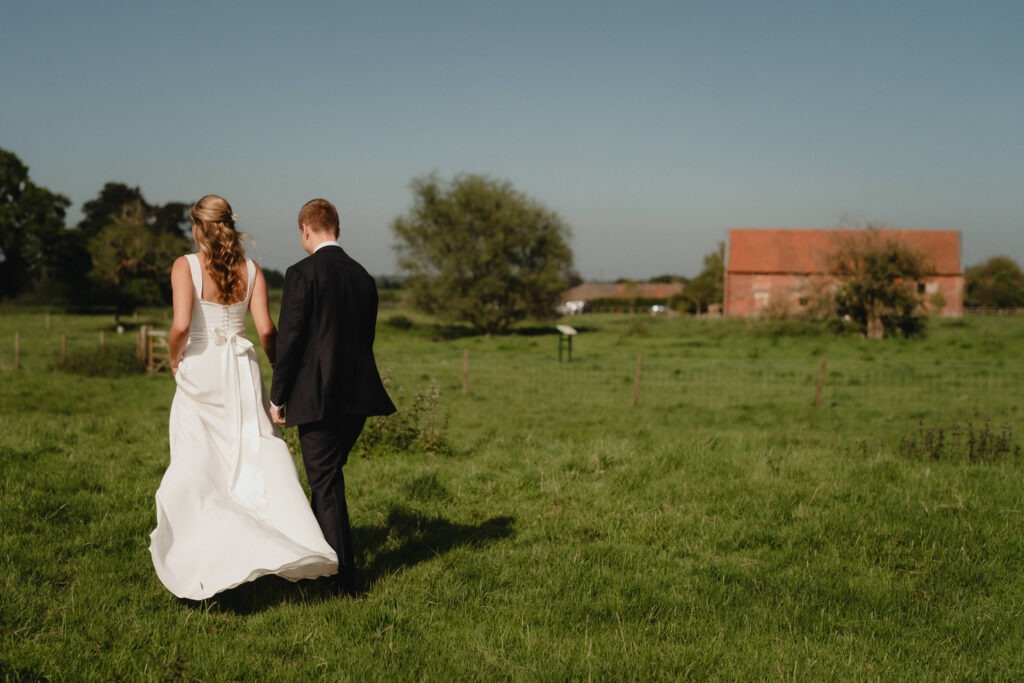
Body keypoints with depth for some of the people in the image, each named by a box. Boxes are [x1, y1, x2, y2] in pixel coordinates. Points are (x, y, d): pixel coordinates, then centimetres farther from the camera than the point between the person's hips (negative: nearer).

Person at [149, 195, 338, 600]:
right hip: (242, 373, 2)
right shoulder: (250, 270, 3)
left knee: (197, 465, 6)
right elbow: (266, 330, -3)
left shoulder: (186, 266, -5)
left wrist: (174, 358, 1)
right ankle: (297, 546, -11)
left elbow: (181, 325, -17)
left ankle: (198, 558, 11)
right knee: (262, 459, 1)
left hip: (199, 373, -2)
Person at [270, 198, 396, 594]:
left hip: (316, 396, -7)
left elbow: (289, 339, -12)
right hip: (357, 396, 7)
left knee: (326, 484, 1)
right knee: (327, 477, 21)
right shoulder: (363, 276, 11)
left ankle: (344, 581, 2)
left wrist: (277, 398, -4)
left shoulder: (303, 274, -10)